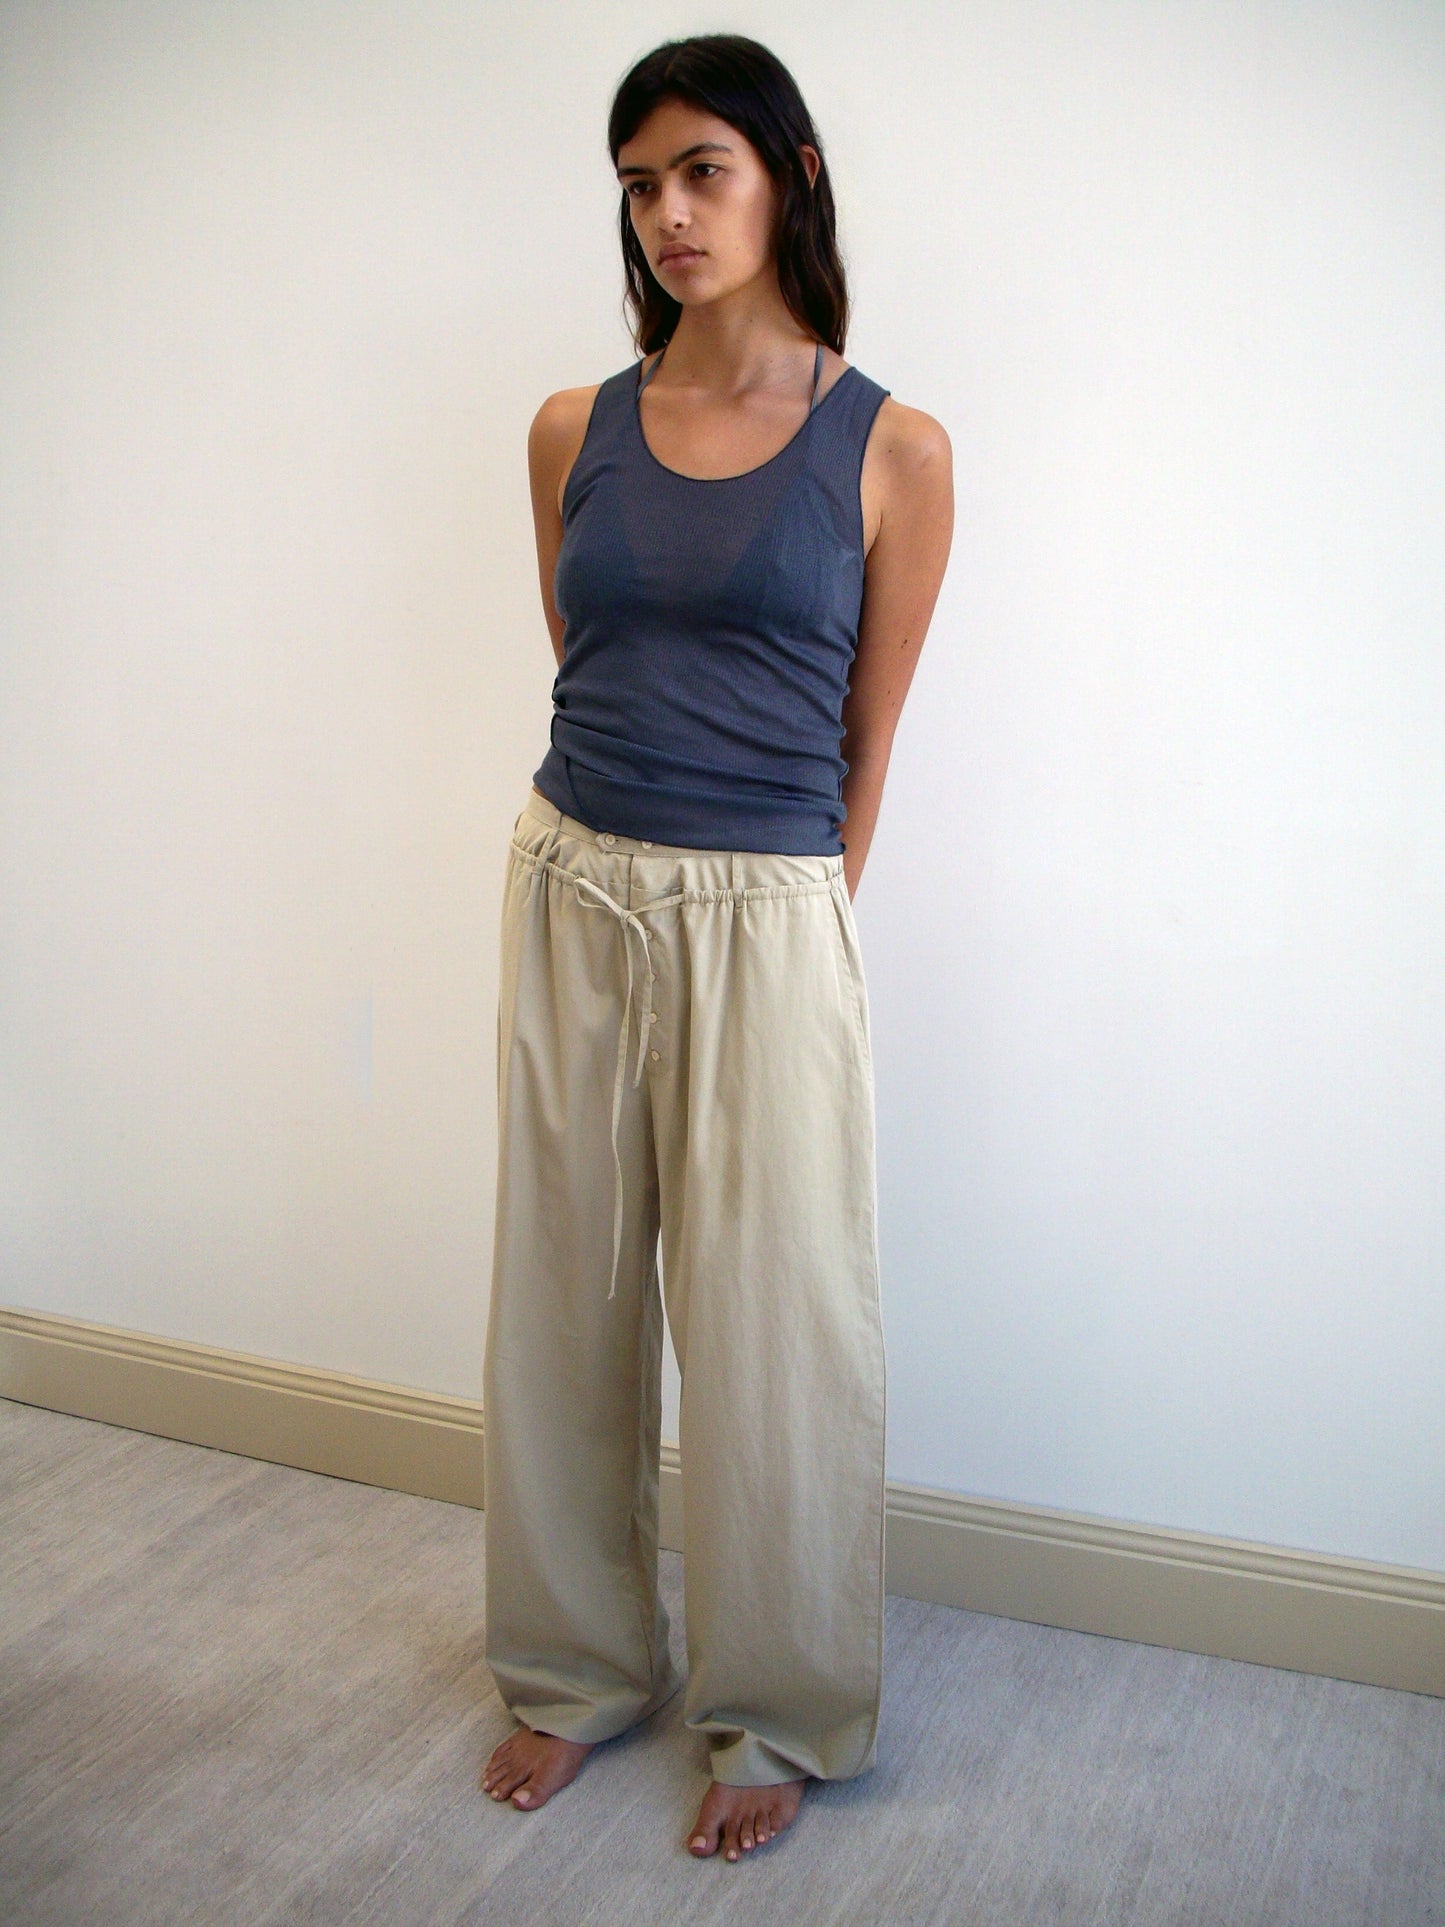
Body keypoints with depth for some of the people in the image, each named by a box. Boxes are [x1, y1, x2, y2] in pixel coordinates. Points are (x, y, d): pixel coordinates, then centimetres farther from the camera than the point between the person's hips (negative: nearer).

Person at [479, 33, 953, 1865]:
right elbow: (584, 674, 13)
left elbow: (864, 744, 2)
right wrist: (620, 844, 12)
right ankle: (576, 1666, 34)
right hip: (573, 889, 4)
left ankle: (778, 1709, 28)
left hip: (764, 919, -3)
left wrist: (781, 906, 6)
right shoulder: (573, 430, 6)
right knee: (565, 1294, 13)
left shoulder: (891, 449, -3)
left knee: (766, 1320, 6)